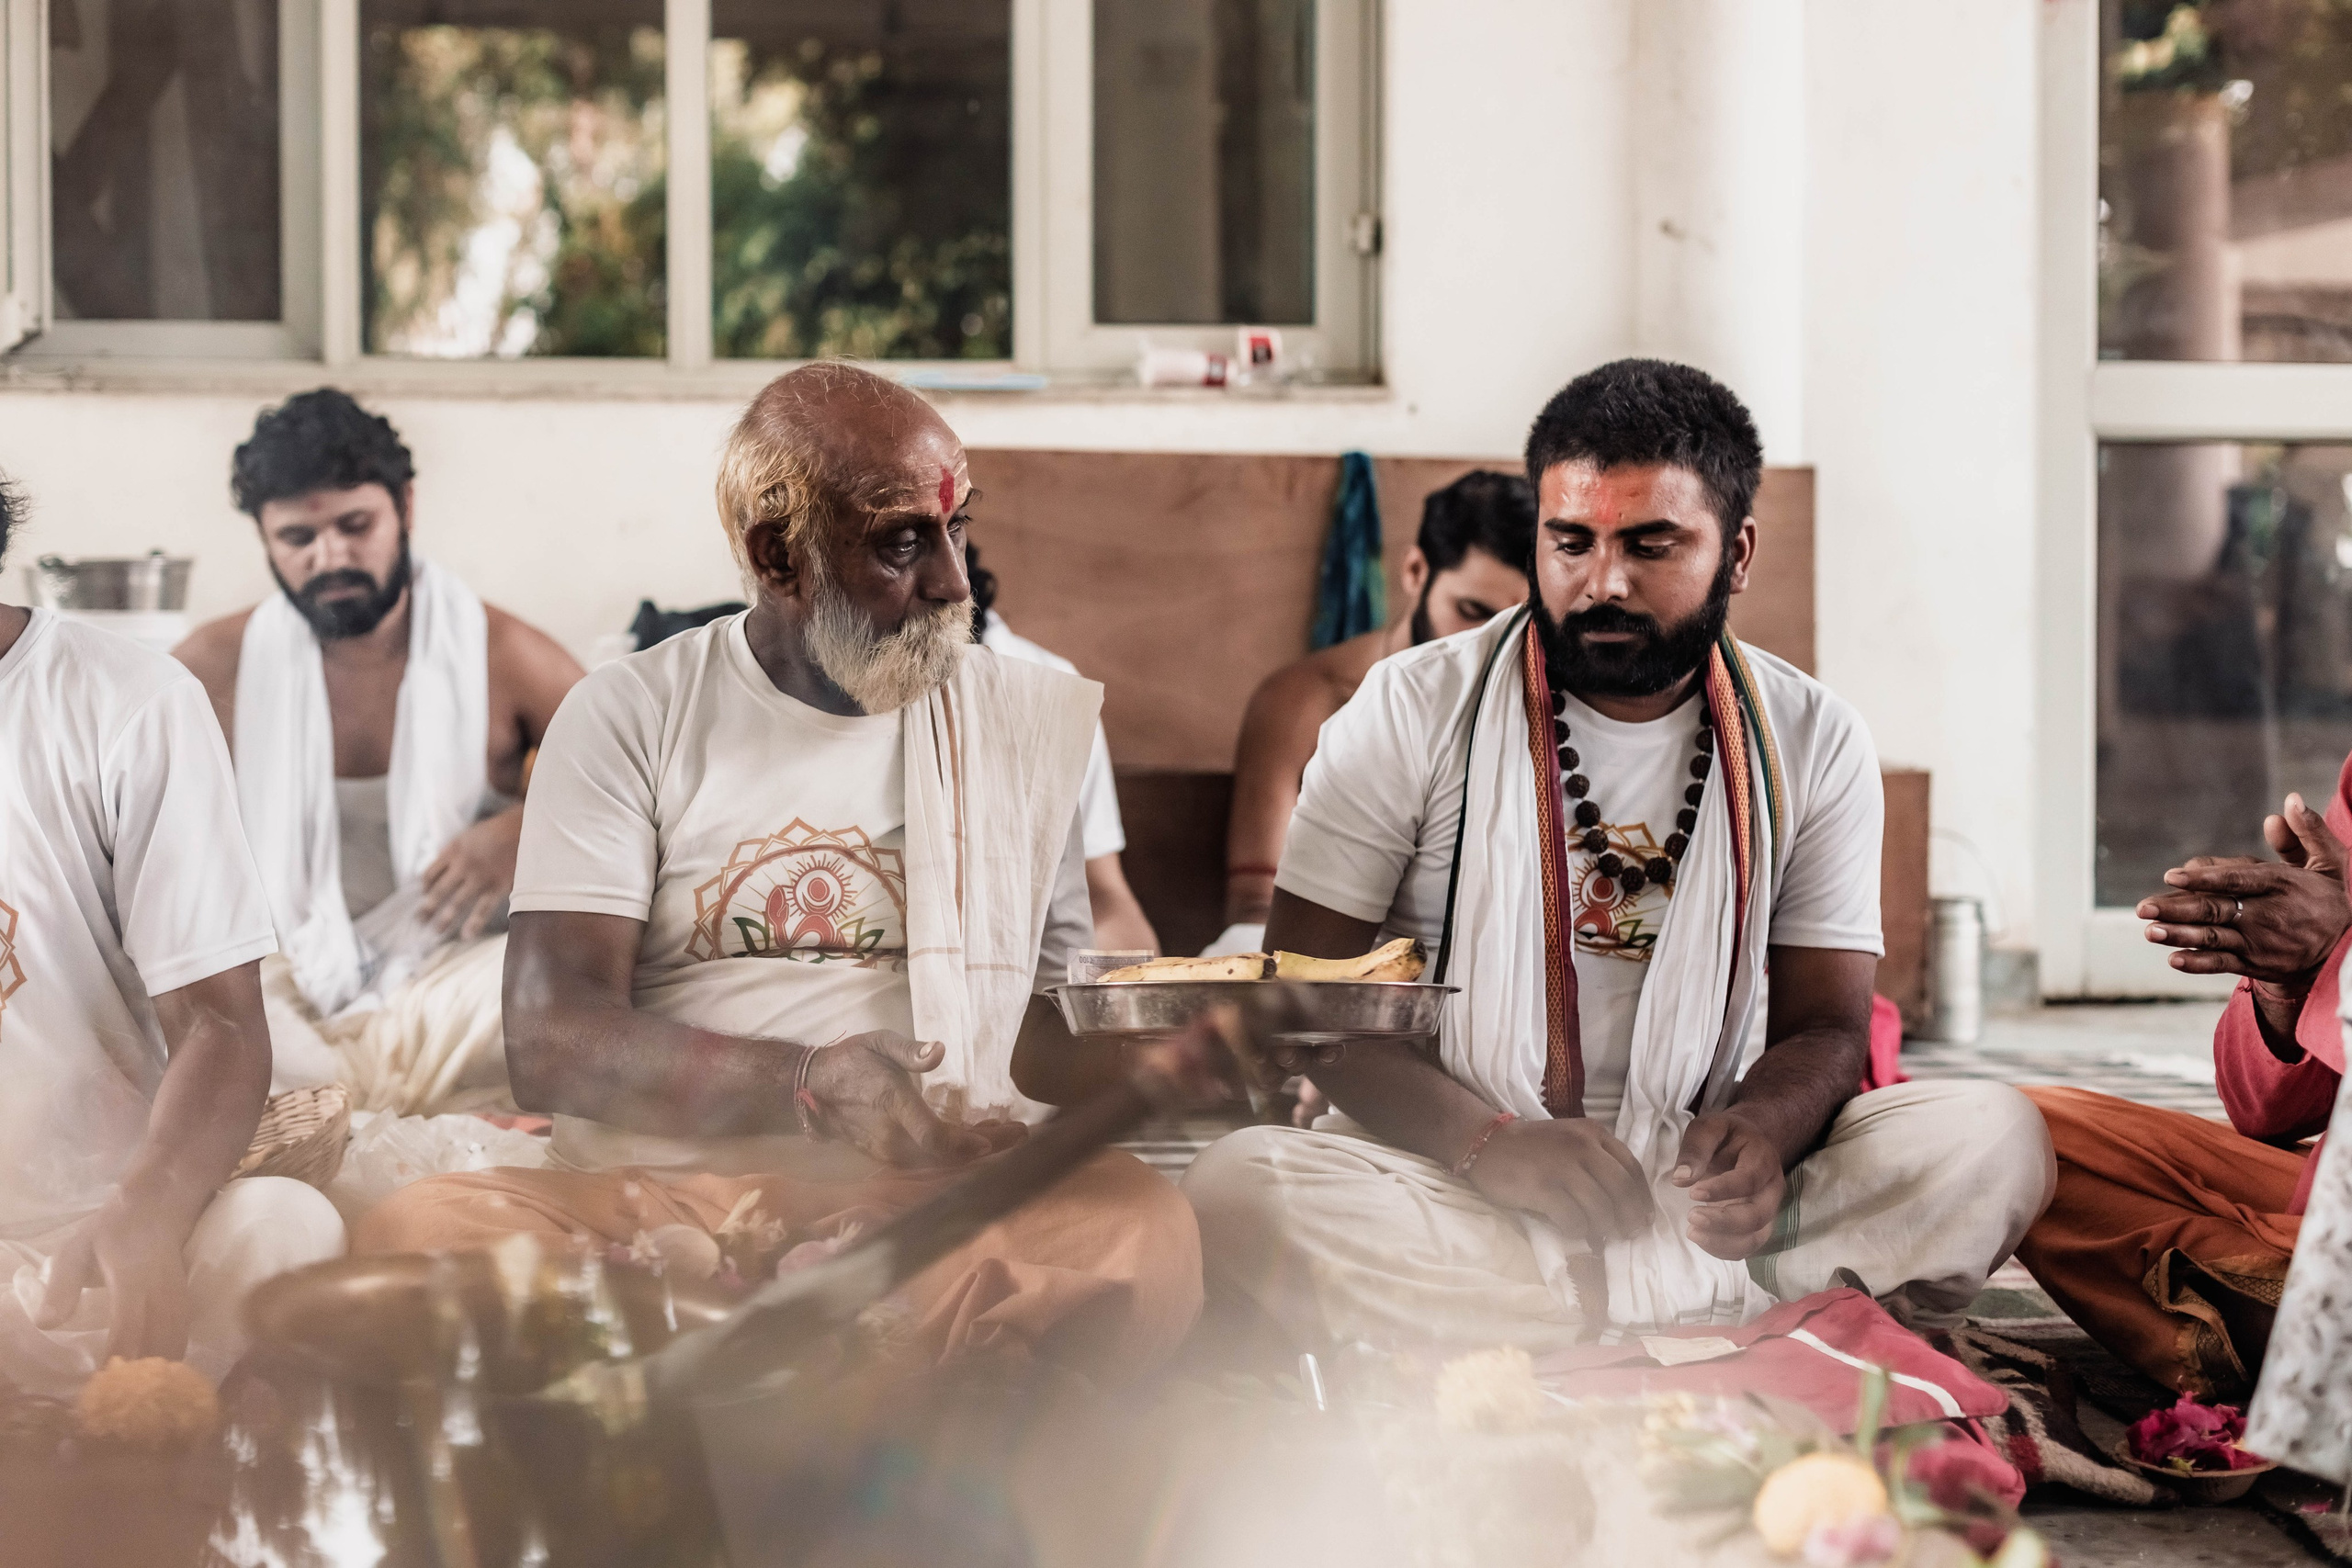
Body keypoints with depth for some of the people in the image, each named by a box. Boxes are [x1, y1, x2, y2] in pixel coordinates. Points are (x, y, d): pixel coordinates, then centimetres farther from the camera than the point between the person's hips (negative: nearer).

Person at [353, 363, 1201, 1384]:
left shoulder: (1033, 723, 16)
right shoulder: (630, 717, 9)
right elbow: (551, 1041, -2)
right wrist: (807, 1084, -19)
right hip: (659, 1192, -1)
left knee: (1143, 1233, -34)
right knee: (421, 1232, -33)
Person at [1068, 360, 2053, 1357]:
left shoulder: (1812, 744, 7)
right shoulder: (1411, 712, 1)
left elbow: (1826, 1025, 7)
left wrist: (1763, 1130, -19)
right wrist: (1485, 1141, -20)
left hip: (1694, 1201, 2)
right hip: (1449, 1191, -1)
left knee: (1995, 1138, -22)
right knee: (1238, 1189, -33)